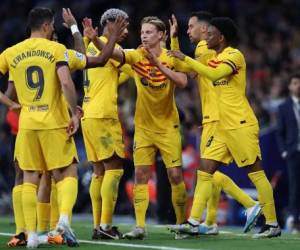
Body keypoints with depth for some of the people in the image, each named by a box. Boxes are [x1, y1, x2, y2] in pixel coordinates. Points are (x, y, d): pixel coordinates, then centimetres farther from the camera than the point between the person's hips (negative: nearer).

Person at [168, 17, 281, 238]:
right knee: (206, 170, 1)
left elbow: (214, 74, -26)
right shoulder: (214, 59, 17)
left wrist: (185, 58, -22)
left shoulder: (234, 55, -9)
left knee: (256, 172, -5)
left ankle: (273, 224, -1)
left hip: (241, 124, -9)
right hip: (222, 126, 9)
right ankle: (194, 222, -1)